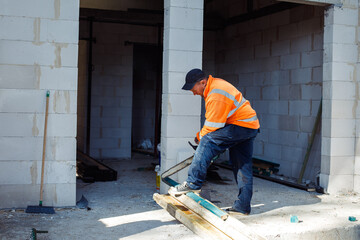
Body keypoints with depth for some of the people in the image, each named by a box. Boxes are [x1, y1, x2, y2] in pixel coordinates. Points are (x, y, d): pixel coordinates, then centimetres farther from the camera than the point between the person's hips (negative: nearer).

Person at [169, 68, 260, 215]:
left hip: (241, 125, -11)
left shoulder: (216, 95, -21)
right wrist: (203, 135, 14)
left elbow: (213, 125, -19)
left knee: (208, 142, -19)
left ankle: (193, 183, -18)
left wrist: (200, 137, -2)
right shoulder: (215, 85, 12)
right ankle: (242, 206, 16)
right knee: (242, 166, 11)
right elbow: (213, 120, 21)